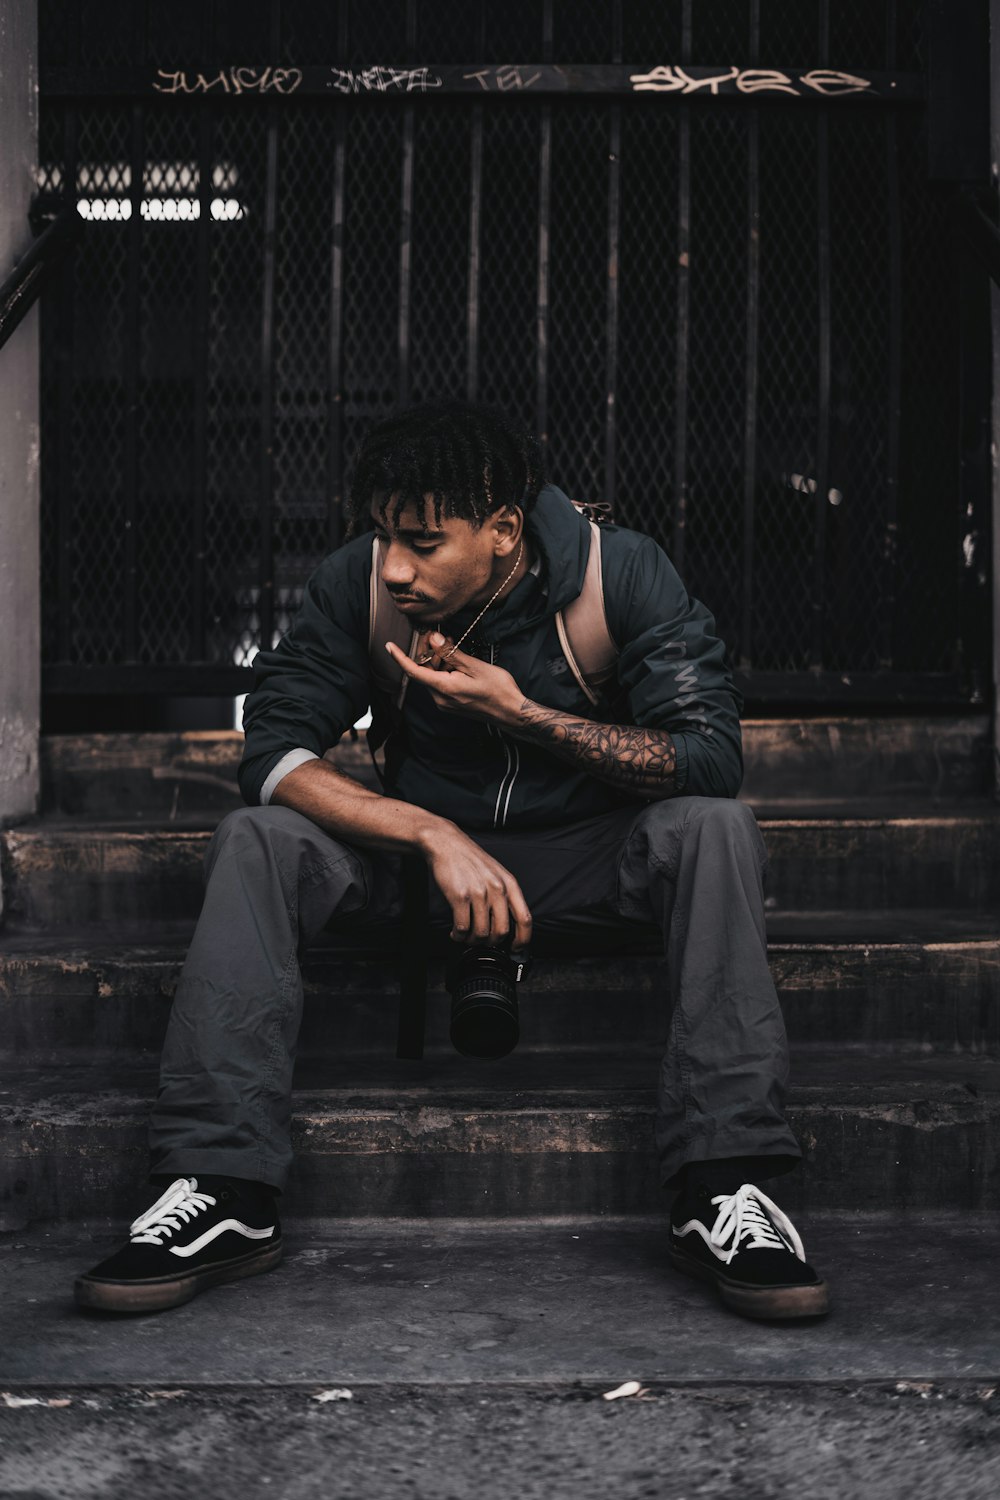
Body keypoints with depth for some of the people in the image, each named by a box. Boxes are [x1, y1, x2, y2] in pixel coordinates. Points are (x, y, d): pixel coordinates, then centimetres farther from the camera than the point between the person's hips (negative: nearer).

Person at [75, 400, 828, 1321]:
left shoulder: (622, 572, -18)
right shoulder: (357, 585, -14)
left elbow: (712, 755, -23)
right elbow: (273, 749, -18)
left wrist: (524, 715, -31)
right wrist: (435, 834, -31)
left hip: (587, 858, -1)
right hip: (424, 855, 2)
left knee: (714, 828, -31)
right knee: (255, 842, -23)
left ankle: (723, 1192, -34)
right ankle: (223, 1193, -27)